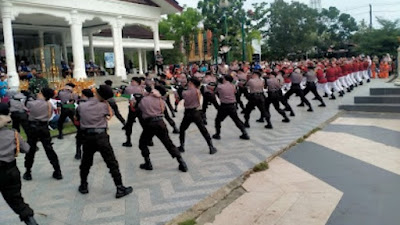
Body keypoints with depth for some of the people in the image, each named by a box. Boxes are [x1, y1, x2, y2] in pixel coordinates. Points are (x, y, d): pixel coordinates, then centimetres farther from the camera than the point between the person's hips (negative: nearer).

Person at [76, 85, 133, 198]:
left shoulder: (81, 106, 4)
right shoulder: (103, 106, -3)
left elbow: (77, 120, 14)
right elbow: (110, 114, 16)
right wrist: (105, 102, 13)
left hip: (87, 137, 3)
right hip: (101, 136, -3)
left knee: (85, 163, 20)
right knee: (112, 163, 0)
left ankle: (83, 186, 31)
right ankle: (120, 188, 0)